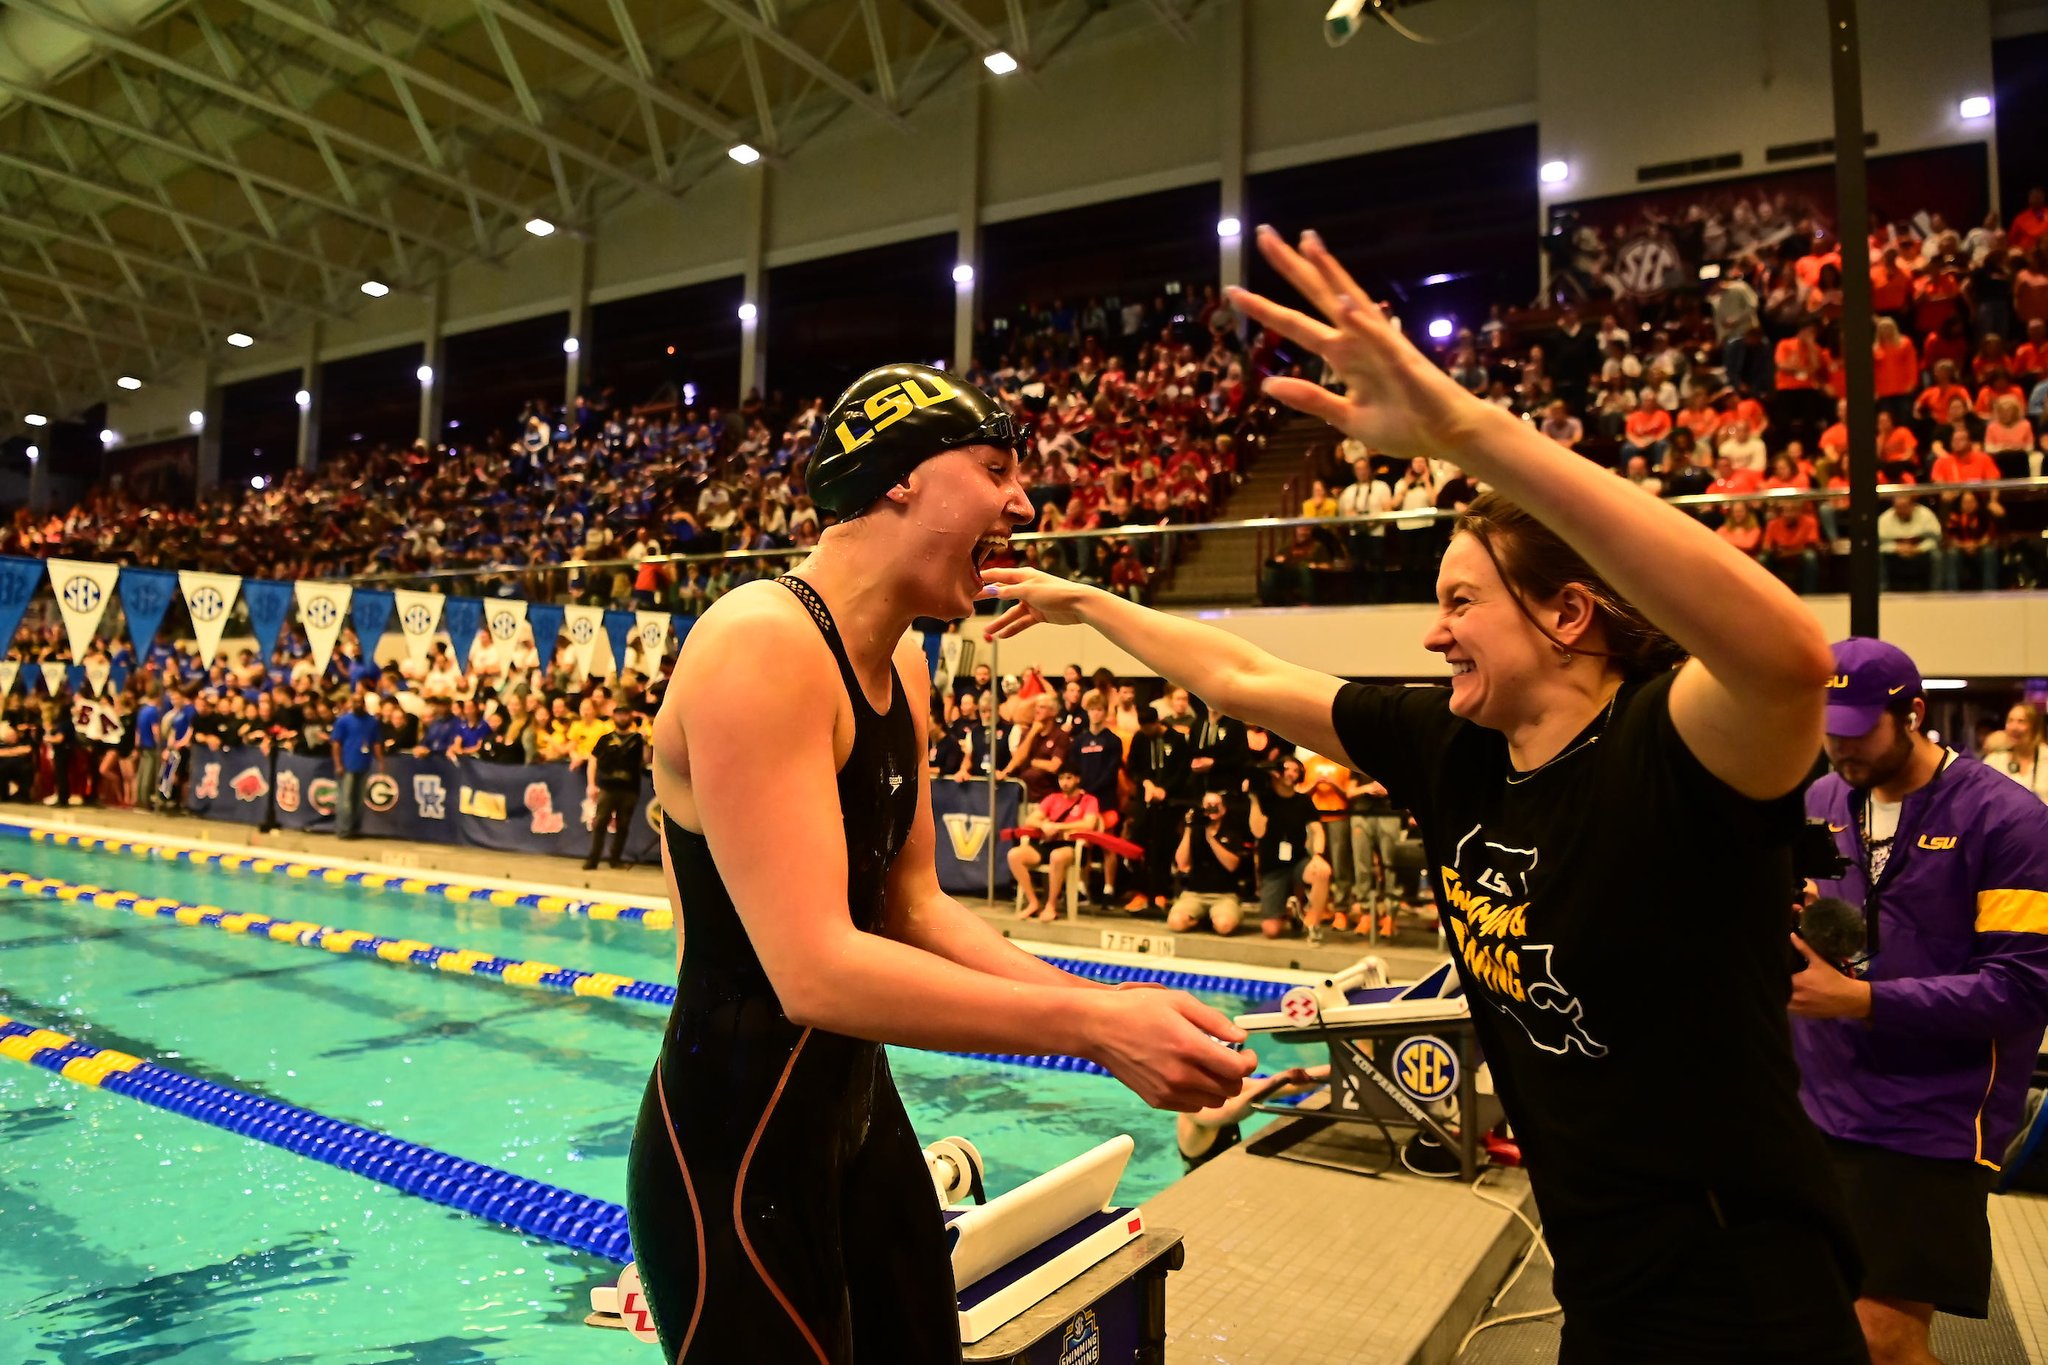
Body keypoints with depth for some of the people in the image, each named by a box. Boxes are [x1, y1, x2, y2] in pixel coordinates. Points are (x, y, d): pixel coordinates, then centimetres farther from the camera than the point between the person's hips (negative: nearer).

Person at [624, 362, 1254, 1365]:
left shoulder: (900, 668, 6)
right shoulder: (762, 644, -24)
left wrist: (1100, 1007, -4)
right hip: (736, 1146, -9)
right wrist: (1092, 1025, -27)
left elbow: (915, 909, 7)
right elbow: (817, 972, -30)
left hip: (860, 1110, 9)